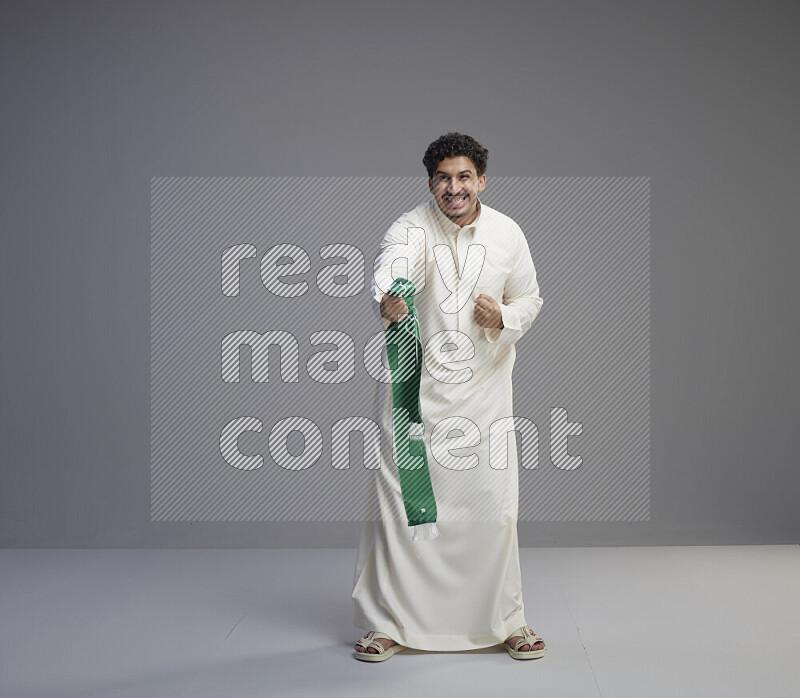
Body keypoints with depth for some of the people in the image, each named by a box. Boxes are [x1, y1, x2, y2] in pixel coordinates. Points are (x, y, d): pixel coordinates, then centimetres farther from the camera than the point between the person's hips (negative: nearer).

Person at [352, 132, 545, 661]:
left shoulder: (507, 234, 0)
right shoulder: (411, 229, -11)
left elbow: (530, 299, 12)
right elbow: (392, 268, -34)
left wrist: (505, 318, -11)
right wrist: (387, 301, -57)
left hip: (484, 387, 2)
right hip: (416, 386, -2)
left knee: (494, 506, 4)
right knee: (398, 503, -1)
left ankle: (506, 620, 22)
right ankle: (389, 623, 15)